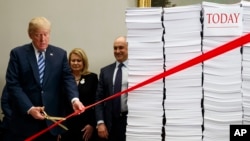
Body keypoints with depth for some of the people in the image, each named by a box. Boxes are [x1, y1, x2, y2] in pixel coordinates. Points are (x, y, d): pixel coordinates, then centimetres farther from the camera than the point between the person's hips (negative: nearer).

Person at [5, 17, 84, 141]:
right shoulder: (18, 53, 0)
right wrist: (29, 108, -17)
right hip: (25, 119, -2)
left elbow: (68, 79, -2)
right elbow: (13, 85, -6)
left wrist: (74, 99, -22)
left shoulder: (60, 54, 7)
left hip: (51, 118, 2)